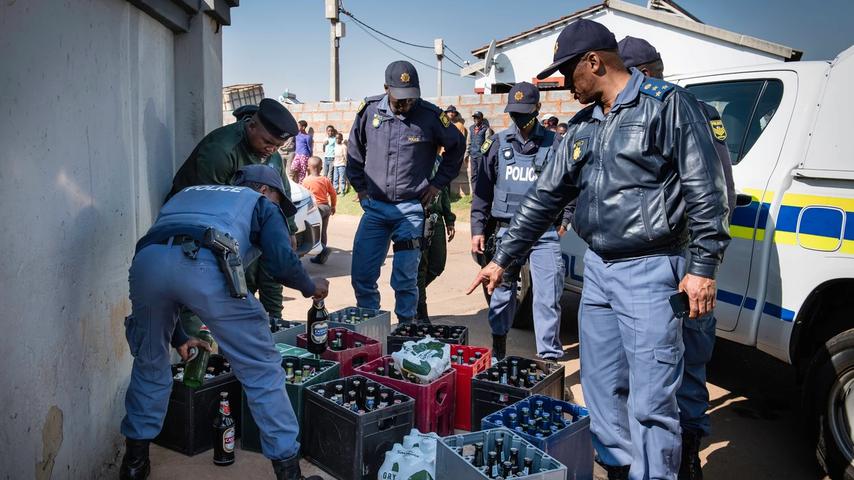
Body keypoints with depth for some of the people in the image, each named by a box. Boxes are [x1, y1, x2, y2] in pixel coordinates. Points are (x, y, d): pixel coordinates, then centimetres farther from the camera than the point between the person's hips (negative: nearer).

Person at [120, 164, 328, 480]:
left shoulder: (189, 193, 43)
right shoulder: (262, 204, 28)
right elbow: (281, 262, 7)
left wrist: (178, 338, 50)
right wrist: (311, 287, 30)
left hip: (146, 260, 5)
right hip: (205, 265, -5)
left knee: (150, 363, 29)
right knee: (262, 370, 10)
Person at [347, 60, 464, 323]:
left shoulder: (430, 115, -7)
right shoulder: (369, 110, 0)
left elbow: (457, 146, 9)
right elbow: (354, 150, 16)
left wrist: (438, 184, 6)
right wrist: (359, 186, 12)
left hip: (411, 208, -2)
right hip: (374, 206, 3)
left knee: (405, 279, -1)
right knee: (362, 276, 2)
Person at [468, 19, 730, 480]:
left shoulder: (667, 104, -6)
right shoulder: (582, 127, 14)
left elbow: (706, 190, -9)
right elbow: (544, 196, 15)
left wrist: (703, 267, -13)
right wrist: (502, 258, 15)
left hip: (650, 272, -7)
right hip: (597, 269, 7)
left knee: (650, 401, -4)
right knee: (602, 388, 14)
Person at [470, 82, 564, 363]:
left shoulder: (553, 144, 4)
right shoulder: (499, 143, 8)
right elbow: (482, 190, 10)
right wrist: (477, 229, 7)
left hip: (545, 234, -1)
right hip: (507, 231, 2)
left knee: (548, 297, -4)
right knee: (501, 292, 11)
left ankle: (550, 358, 5)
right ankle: (498, 350, 29)